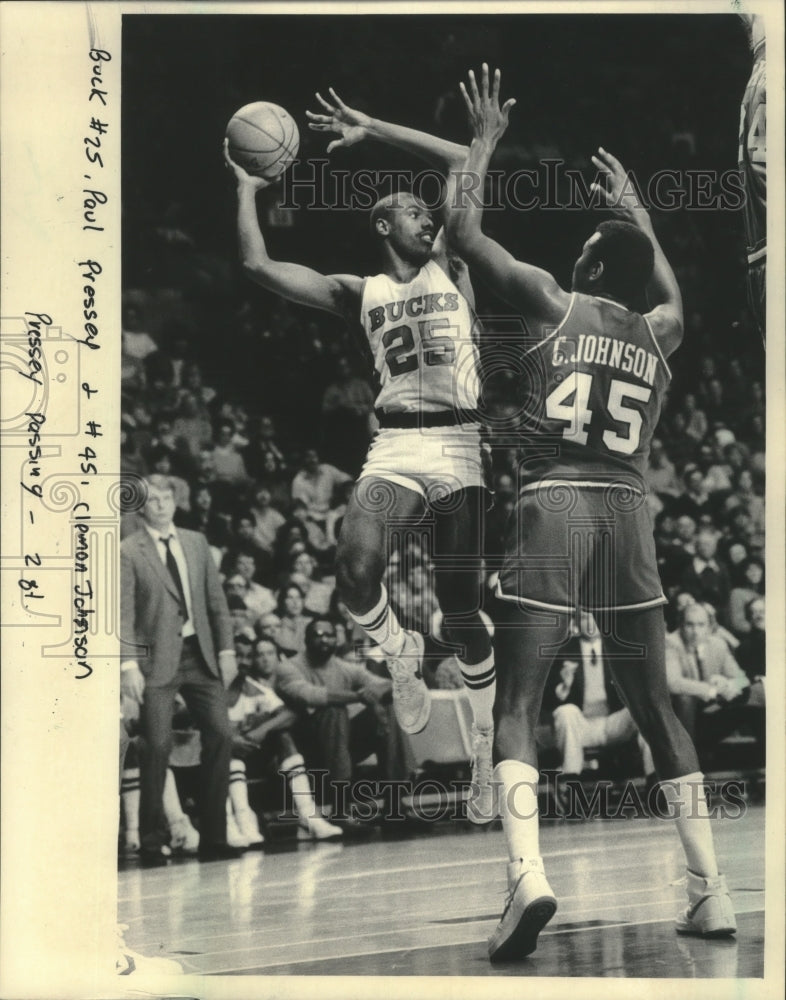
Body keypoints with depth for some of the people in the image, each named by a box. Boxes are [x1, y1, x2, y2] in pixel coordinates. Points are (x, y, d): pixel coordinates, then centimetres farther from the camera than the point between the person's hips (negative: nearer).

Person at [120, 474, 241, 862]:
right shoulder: (128, 552, -2)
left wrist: (226, 648, 7)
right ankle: (153, 841, 4)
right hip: (157, 660, -4)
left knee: (220, 735, -3)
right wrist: (128, 664, -15)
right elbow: (124, 614, -6)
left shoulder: (196, 542, 13)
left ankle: (213, 837, 5)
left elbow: (216, 600, 14)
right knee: (157, 745, -7)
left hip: (200, 655, 5)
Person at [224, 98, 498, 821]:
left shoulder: (450, 269, 13)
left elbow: (464, 163, 4)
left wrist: (372, 131, 8)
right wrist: (248, 187, 17)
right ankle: (400, 650, 5)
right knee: (356, 564, -28)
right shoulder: (360, 294, 15)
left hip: (460, 446, -1)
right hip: (396, 447, 1)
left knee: (462, 610, 0)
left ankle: (490, 739, 19)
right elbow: (259, 264, 8)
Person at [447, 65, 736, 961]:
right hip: (627, 516, 4)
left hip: (552, 509, -4)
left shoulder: (552, 304, 4)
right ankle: (710, 891, 11)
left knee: (516, 705, -5)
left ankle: (527, 877, -25)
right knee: (655, 709, 13)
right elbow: (671, 292, 42)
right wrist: (636, 212, 51)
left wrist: (484, 141, 20)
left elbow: (462, 232, 9)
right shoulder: (660, 333, 16)